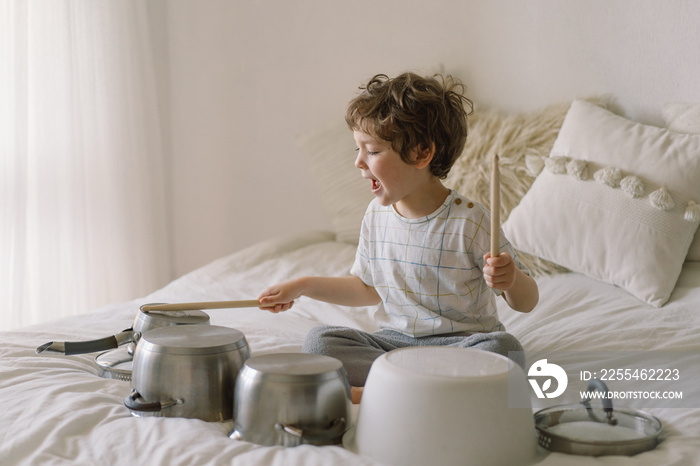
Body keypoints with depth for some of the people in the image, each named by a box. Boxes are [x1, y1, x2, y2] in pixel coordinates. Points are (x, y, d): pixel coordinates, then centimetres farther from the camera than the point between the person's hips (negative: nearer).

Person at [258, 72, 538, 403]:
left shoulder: (468, 222, -13)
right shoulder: (377, 215, 3)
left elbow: (526, 302, -8)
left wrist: (510, 280, -31)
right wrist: (302, 286, 15)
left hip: (460, 343, -4)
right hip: (395, 341, 5)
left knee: (503, 350, -35)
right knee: (319, 341, -17)